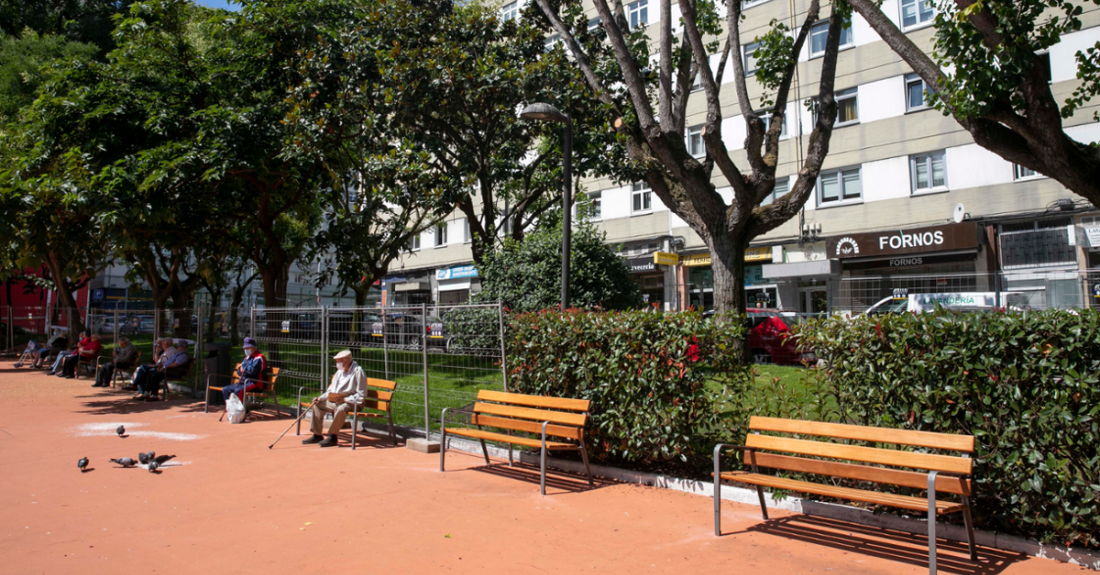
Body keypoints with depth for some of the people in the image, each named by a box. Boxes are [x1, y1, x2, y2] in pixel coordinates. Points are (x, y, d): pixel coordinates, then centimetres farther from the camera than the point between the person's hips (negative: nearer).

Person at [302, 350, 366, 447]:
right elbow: (331, 390, 20)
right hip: (335, 401, 9)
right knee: (317, 405, 1)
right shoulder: (340, 371, 13)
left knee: (341, 409, -37)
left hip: (350, 403, -9)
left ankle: (332, 437, -22)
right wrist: (321, 398, 3)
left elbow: (361, 395, -18)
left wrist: (344, 399, -24)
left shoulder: (357, 371, -13)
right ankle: (317, 435, 4)